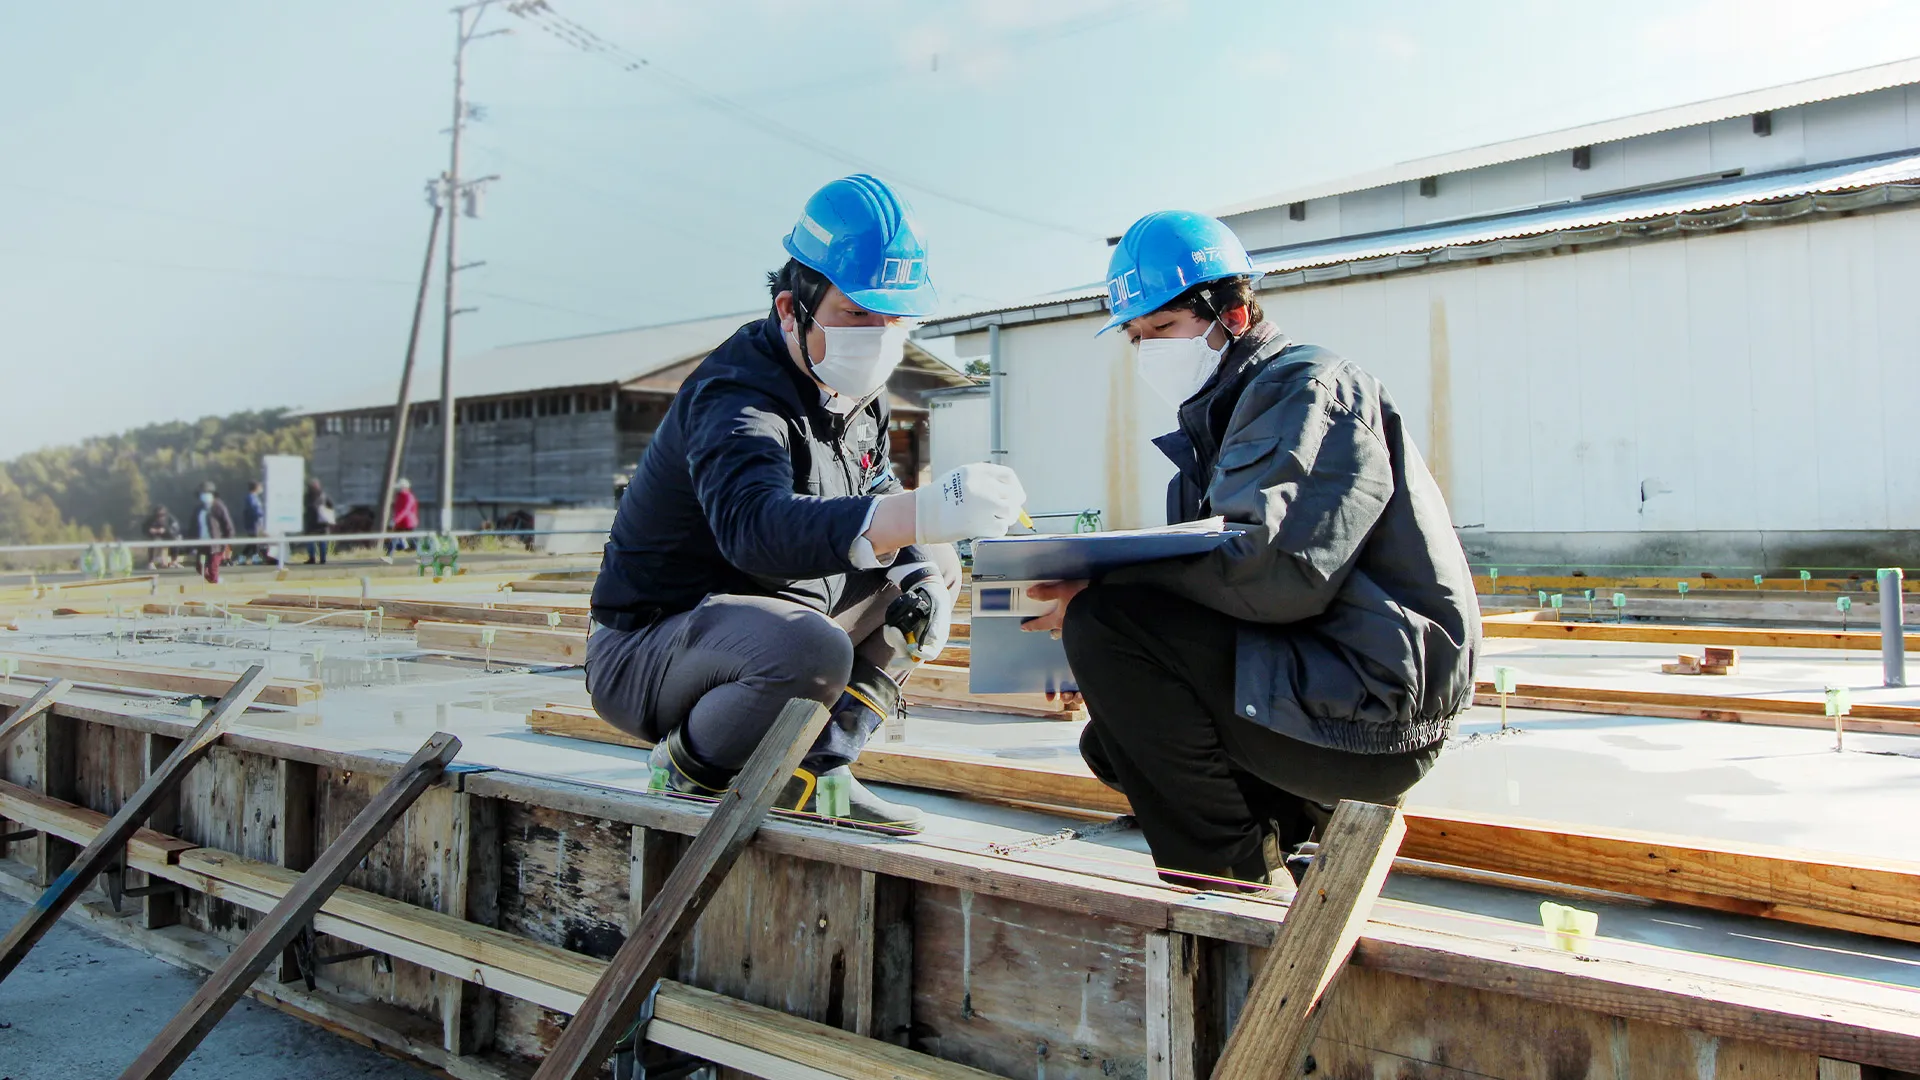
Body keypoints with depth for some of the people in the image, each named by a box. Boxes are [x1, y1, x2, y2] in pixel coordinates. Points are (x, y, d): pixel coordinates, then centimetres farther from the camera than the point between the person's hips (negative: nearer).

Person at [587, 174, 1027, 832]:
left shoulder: (857, 393, 5)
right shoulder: (734, 400, -24)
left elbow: (874, 498, 16)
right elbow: (753, 524, -44)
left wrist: (920, 573, -8)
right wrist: (923, 512, -59)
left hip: (770, 623, 9)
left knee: (931, 564, 11)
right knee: (813, 651, -38)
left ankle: (818, 768, 1)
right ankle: (688, 766, -6)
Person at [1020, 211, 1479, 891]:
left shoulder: (1309, 387, -11)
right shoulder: (1219, 417, 18)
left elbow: (1277, 573, -26)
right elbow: (1207, 569, 10)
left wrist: (1100, 588, -21)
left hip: (1375, 707, -10)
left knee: (1108, 622, -23)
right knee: (1109, 739, 17)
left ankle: (1234, 873, -12)